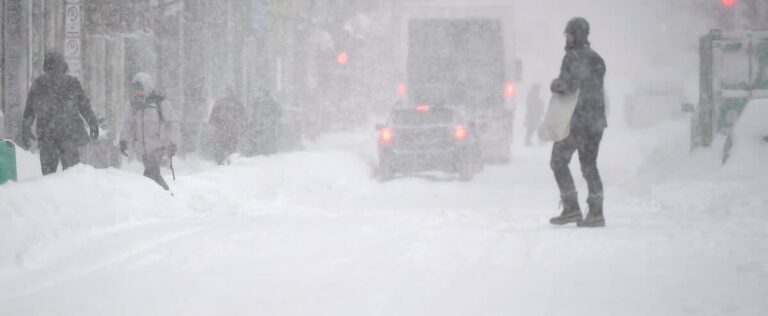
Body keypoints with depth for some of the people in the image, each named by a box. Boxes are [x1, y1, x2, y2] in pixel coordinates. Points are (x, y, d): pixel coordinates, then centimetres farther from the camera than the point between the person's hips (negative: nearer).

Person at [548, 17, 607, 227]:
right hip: (597, 120, 8)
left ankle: (571, 208, -8)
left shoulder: (574, 57, -11)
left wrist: (555, 84, 0)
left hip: (576, 120, -8)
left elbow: (568, 85, -21)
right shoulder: (596, 59, 16)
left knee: (559, 161, 0)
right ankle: (596, 213, 5)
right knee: (589, 165, 11)